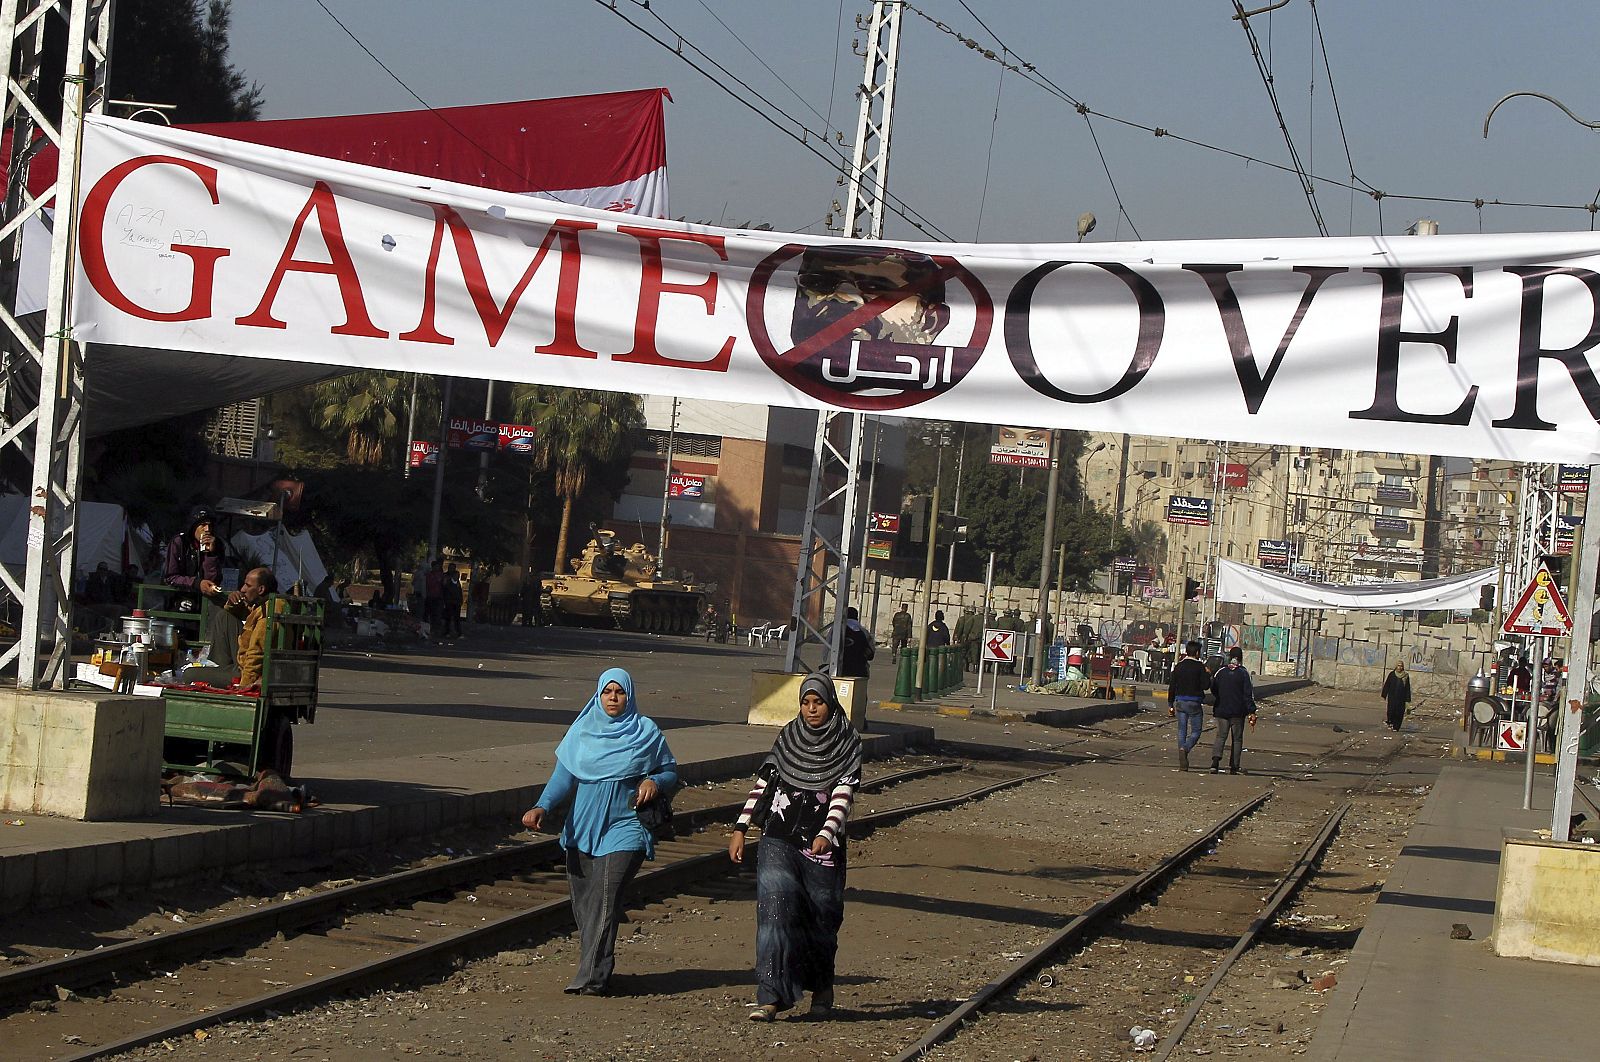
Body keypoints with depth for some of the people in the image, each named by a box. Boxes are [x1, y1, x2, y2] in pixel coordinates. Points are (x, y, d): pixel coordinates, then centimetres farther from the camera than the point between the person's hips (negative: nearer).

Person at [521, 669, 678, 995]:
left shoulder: (646, 733, 1)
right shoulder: (583, 730, 6)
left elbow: (671, 772, 9)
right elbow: (564, 774, -2)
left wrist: (655, 782, -15)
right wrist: (541, 807, -18)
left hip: (623, 830, -4)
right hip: (582, 829, 4)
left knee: (604, 898, -16)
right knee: (583, 902, 6)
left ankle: (592, 978, -18)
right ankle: (596, 970, 21)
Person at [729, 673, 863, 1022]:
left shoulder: (847, 743, 0)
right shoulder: (788, 737, 7)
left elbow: (844, 793, -11)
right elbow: (763, 783, 11)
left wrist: (827, 833, -26)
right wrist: (740, 828, 6)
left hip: (823, 847, -1)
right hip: (779, 841, 1)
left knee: (822, 918, 7)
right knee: (774, 911, -13)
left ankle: (822, 986, 32)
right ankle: (770, 997, -18)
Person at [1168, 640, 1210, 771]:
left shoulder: (1179, 666, 6)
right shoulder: (1200, 667, -9)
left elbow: (1171, 686, 8)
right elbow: (1205, 686, -13)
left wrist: (1170, 705, 14)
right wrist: (1208, 675, 6)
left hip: (1180, 702, 4)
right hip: (1194, 703, -4)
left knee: (1182, 731, 9)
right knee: (1196, 731, 5)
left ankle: (1183, 763, 6)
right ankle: (1185, 748, -25)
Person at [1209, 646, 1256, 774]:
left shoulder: (1220, 671, 2)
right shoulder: (1243, 673, -7)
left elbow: (1213, 690, 11)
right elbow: (1248, 694, -10)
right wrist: (1252, 712, -9)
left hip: (1221, 710, 2)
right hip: (1238, 712, -2)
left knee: (1221, 736, 5)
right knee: (1237, 739, 8)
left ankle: (1215, 760, -18)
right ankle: (1233, 767, 6)